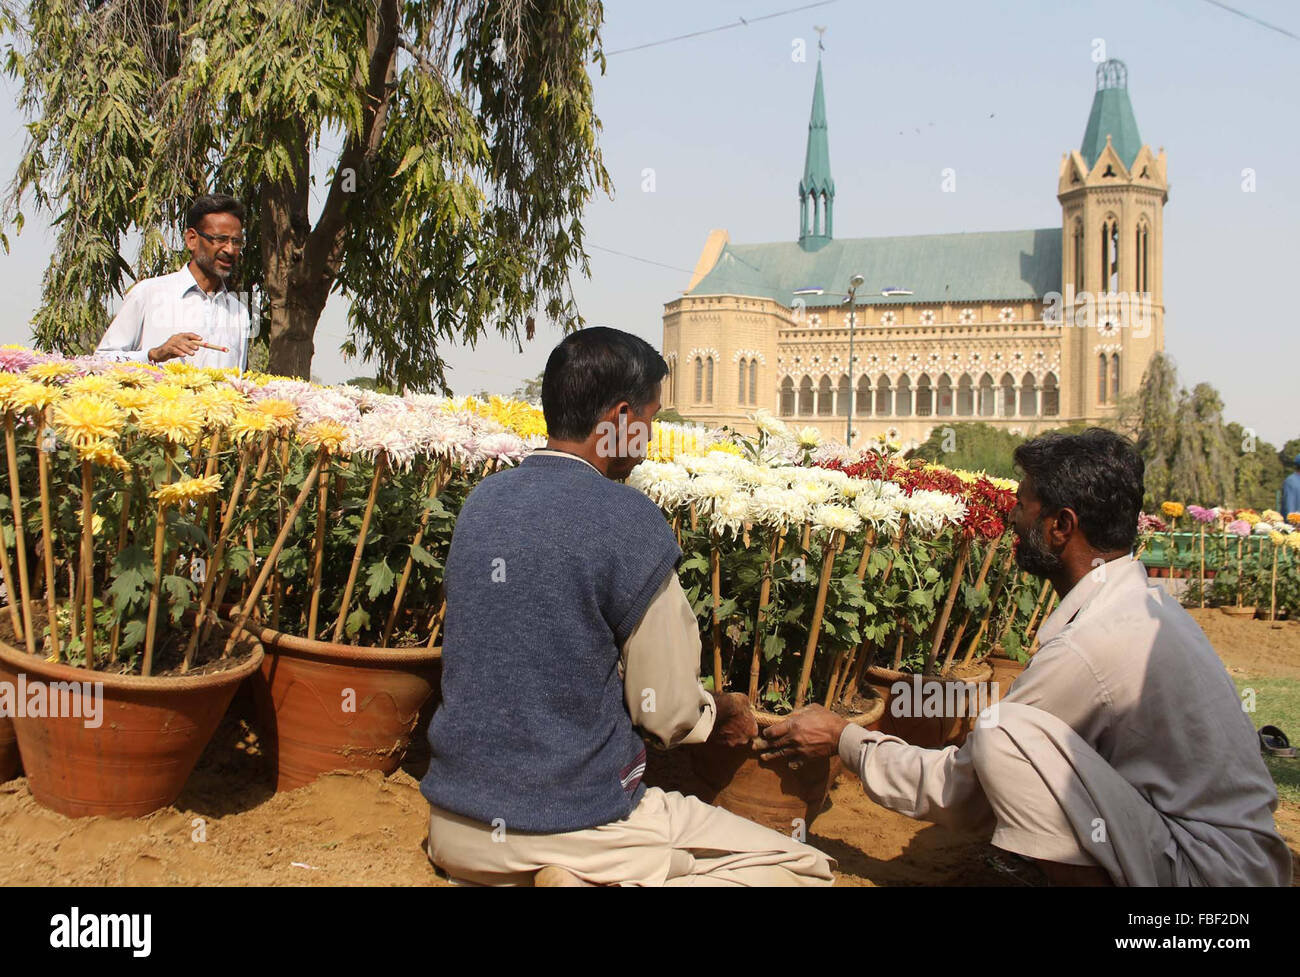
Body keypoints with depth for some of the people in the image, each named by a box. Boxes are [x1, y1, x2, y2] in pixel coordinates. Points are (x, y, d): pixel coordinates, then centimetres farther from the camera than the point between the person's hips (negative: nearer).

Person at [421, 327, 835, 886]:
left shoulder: (482, 501, 3)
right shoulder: (628, 520, -17)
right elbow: (669, 711, -10)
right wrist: (724, 711, 14)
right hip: (575, 827, -7)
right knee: (805, 868, 5)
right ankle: (589, 878, -11)